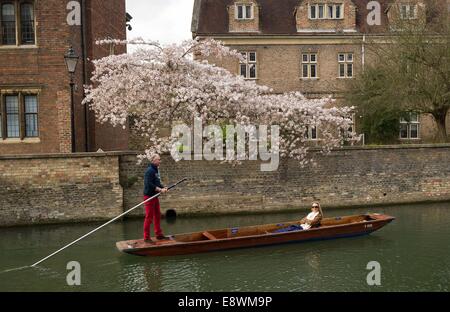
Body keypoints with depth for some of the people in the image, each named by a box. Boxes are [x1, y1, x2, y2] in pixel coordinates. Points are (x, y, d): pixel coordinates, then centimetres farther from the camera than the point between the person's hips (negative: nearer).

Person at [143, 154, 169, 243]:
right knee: (149, 217, -4)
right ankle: (146, 237, 4)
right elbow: (149, 184, -25)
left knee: (157, 215, 16)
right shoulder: (150, 171, -17)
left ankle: (159, 234, 26)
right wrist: (160, 190, -22)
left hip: (155, 196, 10)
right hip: (149, 196, -10)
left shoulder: (156, 170, 14)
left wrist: (163, 188, 1)